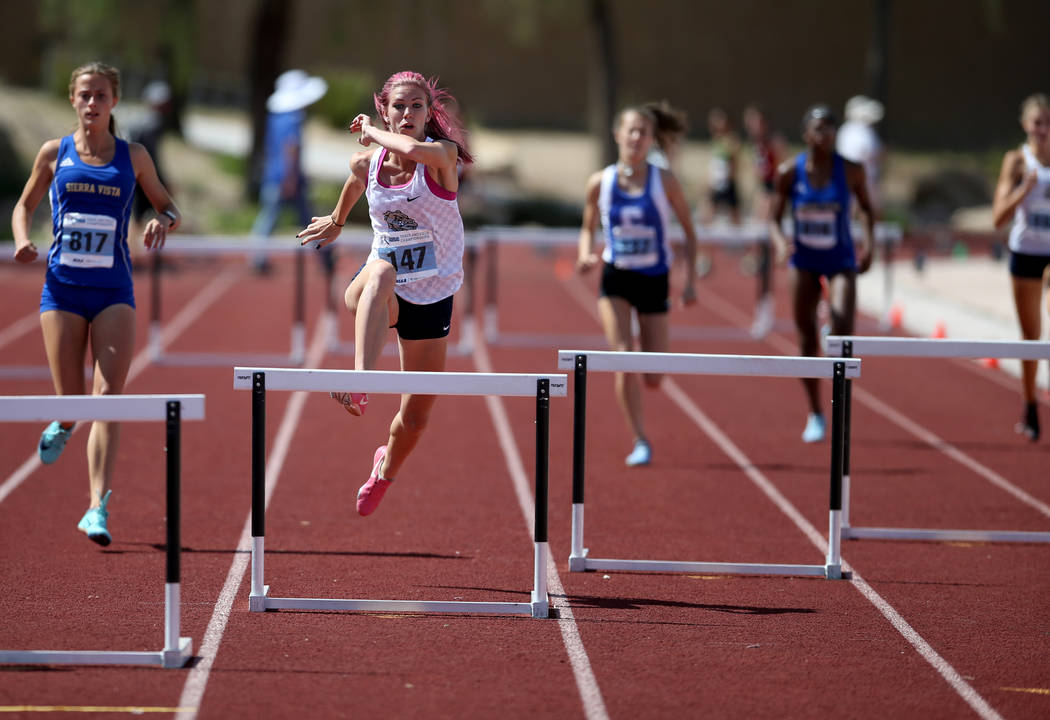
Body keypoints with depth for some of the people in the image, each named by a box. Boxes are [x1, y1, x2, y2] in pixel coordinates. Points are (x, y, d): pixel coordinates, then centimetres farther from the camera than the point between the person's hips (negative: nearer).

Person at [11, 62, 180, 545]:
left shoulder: (133, 157, 6)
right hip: (63, 288, 0)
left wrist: (162, 222, -9)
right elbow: (25, 205, 17)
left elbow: (167, 206, 15)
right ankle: (64, 425, 38)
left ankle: (98, 507, -17)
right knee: (72, 400, -1)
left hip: (113, 292, 0)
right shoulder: (54, 153, 6)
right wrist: (22, 240, -4)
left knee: (109, 396, -13)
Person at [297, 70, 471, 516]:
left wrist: (371, 132, -22)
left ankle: (386, 470, 43)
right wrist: (337, 221, 38)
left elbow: (412, 150, -40)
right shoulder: (366, 162, -3)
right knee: (382, 272, -41)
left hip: (432, 298, 0)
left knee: (416, 418, 7)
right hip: (380, 292, 0)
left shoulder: (443, 155, -15)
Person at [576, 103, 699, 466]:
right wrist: (585, 255, -11)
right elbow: (588, 228, 10)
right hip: (615, 278, 0)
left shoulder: (664, 181, -7)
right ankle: (640, 441, -8)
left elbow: (689, 232, 1)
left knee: (653, 378, 1)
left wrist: (691, 279, -6)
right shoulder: (600, 183, -3)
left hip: (654, 280, 0)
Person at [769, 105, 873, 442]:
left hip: (841, 262, -1)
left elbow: (866, 208, 8)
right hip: (803, 261, 1)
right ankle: (815, 416, 21)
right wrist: (780, 241, -23)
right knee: (807, 341, 5)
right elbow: (774, 218, -3)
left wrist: (868, 241, -3)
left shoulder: (851, 170, -9)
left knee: (843, 327, -23)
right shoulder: (789, 172, -9)